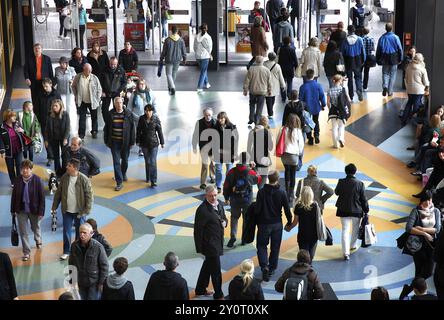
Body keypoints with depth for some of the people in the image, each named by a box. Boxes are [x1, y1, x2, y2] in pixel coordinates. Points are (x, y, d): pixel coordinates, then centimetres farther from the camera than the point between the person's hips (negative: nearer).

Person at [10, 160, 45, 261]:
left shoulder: (37, 180, -16)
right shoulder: (18, 180, -7)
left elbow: (42, 197, -14)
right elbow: (14, 195, 2)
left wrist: (41, 212, -15)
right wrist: (13, 210, 3)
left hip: (34, 210, -2)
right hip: (21, 210, 2)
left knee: (35, 227, 23)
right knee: (23, 232, 2)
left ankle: (38, 241, 53)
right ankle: (26, 252, 12)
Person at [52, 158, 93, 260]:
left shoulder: (84, 180, -16)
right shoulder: (64, 177, -3)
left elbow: (89, 196, -12)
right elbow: (58, 192, 7)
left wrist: (86, 210, -15)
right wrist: (54, 206, 7)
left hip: (79, 211, -3)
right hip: (67, 210, 3)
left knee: (80, 232, 11)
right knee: (66, 232, 8)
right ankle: (66, 252, 22)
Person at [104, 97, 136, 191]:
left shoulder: (128, 114, -6)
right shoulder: (110, 114, -3)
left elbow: (132, 128, -3)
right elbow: (106, 128, 5)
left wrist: (132, 142, -4)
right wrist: (107, 141, 4)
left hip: (125, 142, 0)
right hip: (114, 142, 0)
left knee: (125, 160, 16)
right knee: (116, 162, -4)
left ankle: (123, 174, 45)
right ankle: (119, 182, 0)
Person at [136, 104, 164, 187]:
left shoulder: (156, 119, -7)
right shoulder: (141, 119, -2)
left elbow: (159, 131, -2)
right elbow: (138, 130, 5)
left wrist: (162, 142, 1)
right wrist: (137, 141, 5)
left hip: (154, 143, -2)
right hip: (144, 143, 2)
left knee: (153, 162, -9)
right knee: (147, 161, 13)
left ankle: (153, 181, -10)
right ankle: (148, 178, 30)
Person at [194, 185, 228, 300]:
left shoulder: (219, 204, 3)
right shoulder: (202, 210, -22)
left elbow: (224, 217, 19)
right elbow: (198, 230, -18)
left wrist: (224, 222, -6)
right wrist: (199, 248, -15)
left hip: (218, 241, 9)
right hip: (209, 242, -9)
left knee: (208, 265, 22)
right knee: (216, 269, 2)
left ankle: (200, 289, 39)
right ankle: (218, 294, 18)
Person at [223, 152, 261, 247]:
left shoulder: (232, 172, -9)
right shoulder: (251, 172, -12)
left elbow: (226, 185, -3)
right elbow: (259, 180, 8)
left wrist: (226, 198, 9)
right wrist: (252, 170, 18)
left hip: (235, 199, 1)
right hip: (247, 200, -1)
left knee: (234, 217, 15)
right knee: (246, 218, 15)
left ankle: (233, 235, -2)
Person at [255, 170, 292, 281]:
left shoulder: (261, 192, -12)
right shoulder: (282, 193, -9)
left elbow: (257, 209, -10)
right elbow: (287, 209, -5)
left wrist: (257, 221, 7)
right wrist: (289, 222, 9)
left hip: (264, 223, -1)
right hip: (277, 224, 1)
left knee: (262, 245, 11)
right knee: (275, 247, 14)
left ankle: (264, 266, -10)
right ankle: (271, 269, 21)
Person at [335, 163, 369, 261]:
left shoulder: (341, 182, -10)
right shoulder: (360, 184, -11)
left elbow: (336, 192, 8)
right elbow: (363, 199, -5)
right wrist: (366, 210, 5)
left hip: (343, 210, 0)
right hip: (357, 210, 0)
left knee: (345, 230, 0)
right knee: (355, 229, 23)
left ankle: (346, 253, -9)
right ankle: (353, 245, 43)